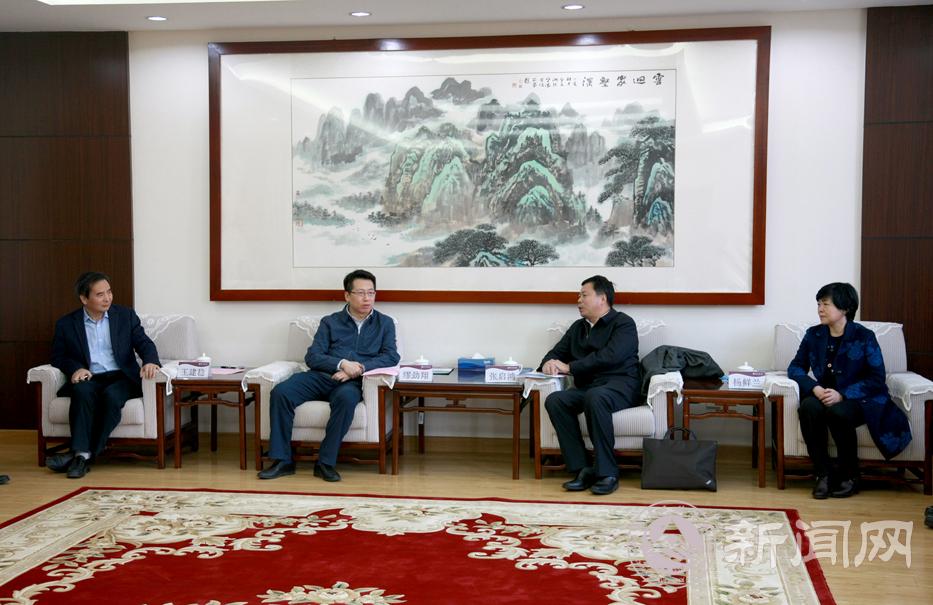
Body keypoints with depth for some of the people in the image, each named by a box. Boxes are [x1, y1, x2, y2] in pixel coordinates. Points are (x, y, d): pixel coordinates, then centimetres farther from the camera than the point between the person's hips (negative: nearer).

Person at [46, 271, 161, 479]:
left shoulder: (126, 315, 11)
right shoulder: (66, 324, 10)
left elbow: (144, 343, 5)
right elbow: (58, 357, 13)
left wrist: (150, 361, -18)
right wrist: (75, 368, -10)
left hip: (122, 378, 0)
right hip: (89, 379, 1)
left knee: (111, 395, -34)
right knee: (82, 391, -34)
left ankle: (81, 455, -31)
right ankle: (82, 454, -39)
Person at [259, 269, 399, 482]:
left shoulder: (385, 323, 16)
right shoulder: (330, 322, 17)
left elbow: (391, 356, 2)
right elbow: (312, 357, 6)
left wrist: (360, 368, -14)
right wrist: (341, 364, -12)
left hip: (352, 382, -2)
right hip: (321, 376, 2)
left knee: (346, 397, -39)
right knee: (280, 392, -26)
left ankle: (326, 462, -28)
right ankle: (283, 460, -19)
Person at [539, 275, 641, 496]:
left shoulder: (623, 323, 3)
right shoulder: (578, 327, 24)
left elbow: (610, 357, -13)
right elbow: (556, 353, 25)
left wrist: (569, 367, -11)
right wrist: (548, 363, -1)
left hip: (619, 385, -5)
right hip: (586, 388, 6)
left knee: (595, 397, -40)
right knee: (554, 400, -26)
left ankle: (607, 473, -32)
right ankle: (582, 469, -26)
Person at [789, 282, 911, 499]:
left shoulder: (864, 337, -5)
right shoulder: (813, 335, 7)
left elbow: (876, 378, -8)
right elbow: (796, 367, 8)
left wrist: (842, 395, -22)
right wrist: (814, 388, -14)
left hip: (857, 400, -3)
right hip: (823, 397, 3)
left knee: (837, 412, -37)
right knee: (808, 407, -32)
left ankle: (849, 476, -14)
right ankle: (823, 474, -21)